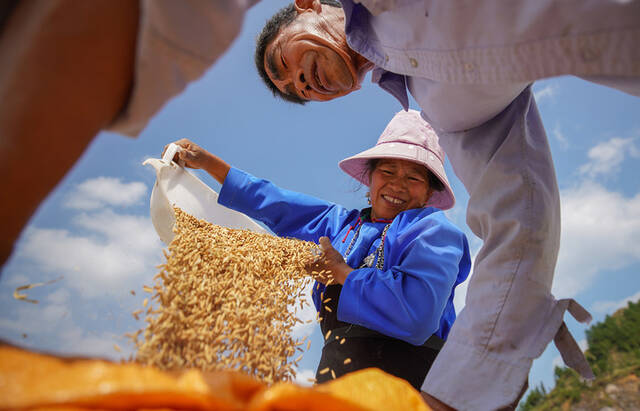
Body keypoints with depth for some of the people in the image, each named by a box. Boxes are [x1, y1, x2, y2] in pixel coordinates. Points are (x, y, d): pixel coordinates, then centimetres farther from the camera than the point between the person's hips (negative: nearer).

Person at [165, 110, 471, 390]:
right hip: (334, 374, 5)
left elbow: (417, 314, -22)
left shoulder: (432, 229, -4)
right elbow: (272, 205, 23)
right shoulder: (340, 223, 14)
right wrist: (206, 161, 28)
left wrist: (341, 272, -9)